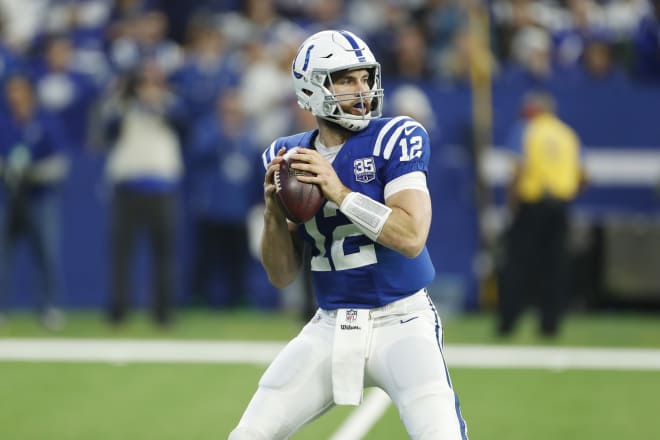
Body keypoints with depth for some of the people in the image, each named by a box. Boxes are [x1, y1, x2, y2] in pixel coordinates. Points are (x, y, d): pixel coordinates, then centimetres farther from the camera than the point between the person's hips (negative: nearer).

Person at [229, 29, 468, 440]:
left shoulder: (393, 140, -8)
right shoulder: (289, 157, 5)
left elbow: (412, 237, -21)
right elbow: (283, 276, 7)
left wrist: (340, 192, -24)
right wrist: (274, 212, -11)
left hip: (400, 322, -4)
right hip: (331, 328, 4)